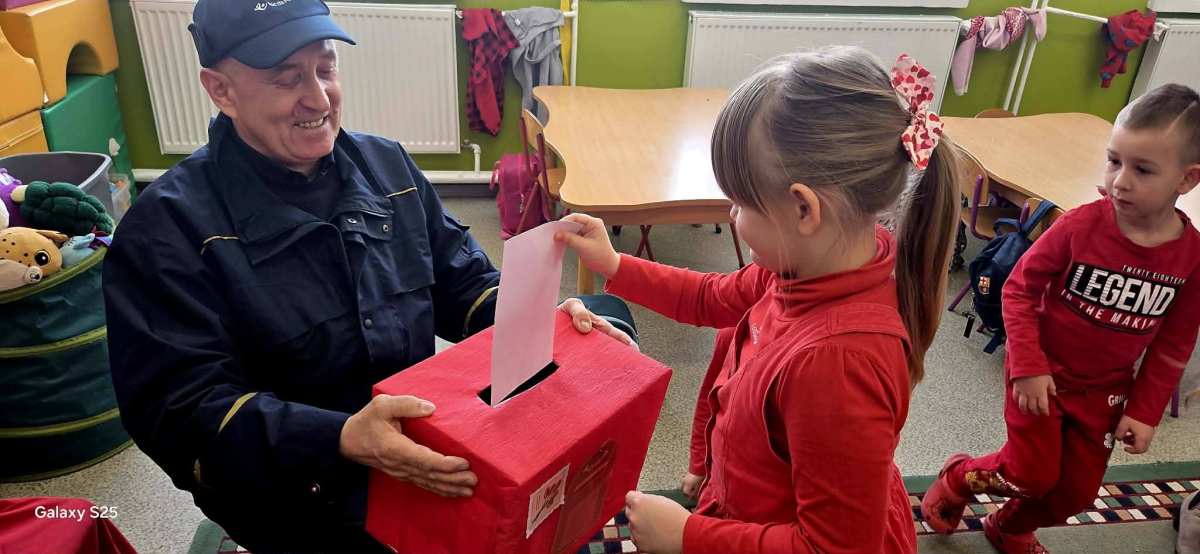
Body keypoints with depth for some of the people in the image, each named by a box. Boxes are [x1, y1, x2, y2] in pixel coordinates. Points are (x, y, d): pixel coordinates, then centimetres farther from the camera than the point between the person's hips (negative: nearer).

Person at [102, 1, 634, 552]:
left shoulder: (386, 165, 5)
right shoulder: (168, 227, -12)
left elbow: (461, 281, 9)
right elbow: (182, 413, -19)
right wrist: (340, 440, -35)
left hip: (422, 441, 5)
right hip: (296, 492, -4)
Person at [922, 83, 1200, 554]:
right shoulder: (1080, 225, -22)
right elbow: (1019, 288, -14)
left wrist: (1145, 411, -2)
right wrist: (1027, 367, -18)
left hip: (1104, 391, 4)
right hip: (1042, 373, -4)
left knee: (1077, 490, 13)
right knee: (1033, 475, -3)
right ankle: (958, 478, 29)